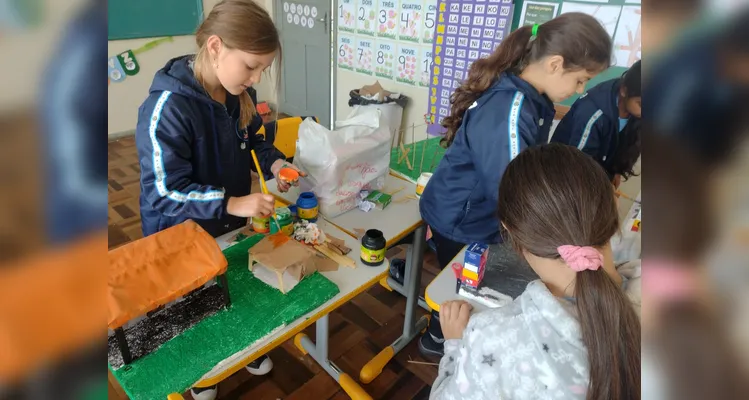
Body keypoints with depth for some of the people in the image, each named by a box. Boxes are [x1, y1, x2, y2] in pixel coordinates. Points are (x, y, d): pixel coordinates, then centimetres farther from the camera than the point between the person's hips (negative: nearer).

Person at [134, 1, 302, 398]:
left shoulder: (240, 94, -10)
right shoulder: (167, 107, -31)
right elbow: (164, 193, -28)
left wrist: (274, 162, -13)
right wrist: (232, 203, -36)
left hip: (231, 225, 6)